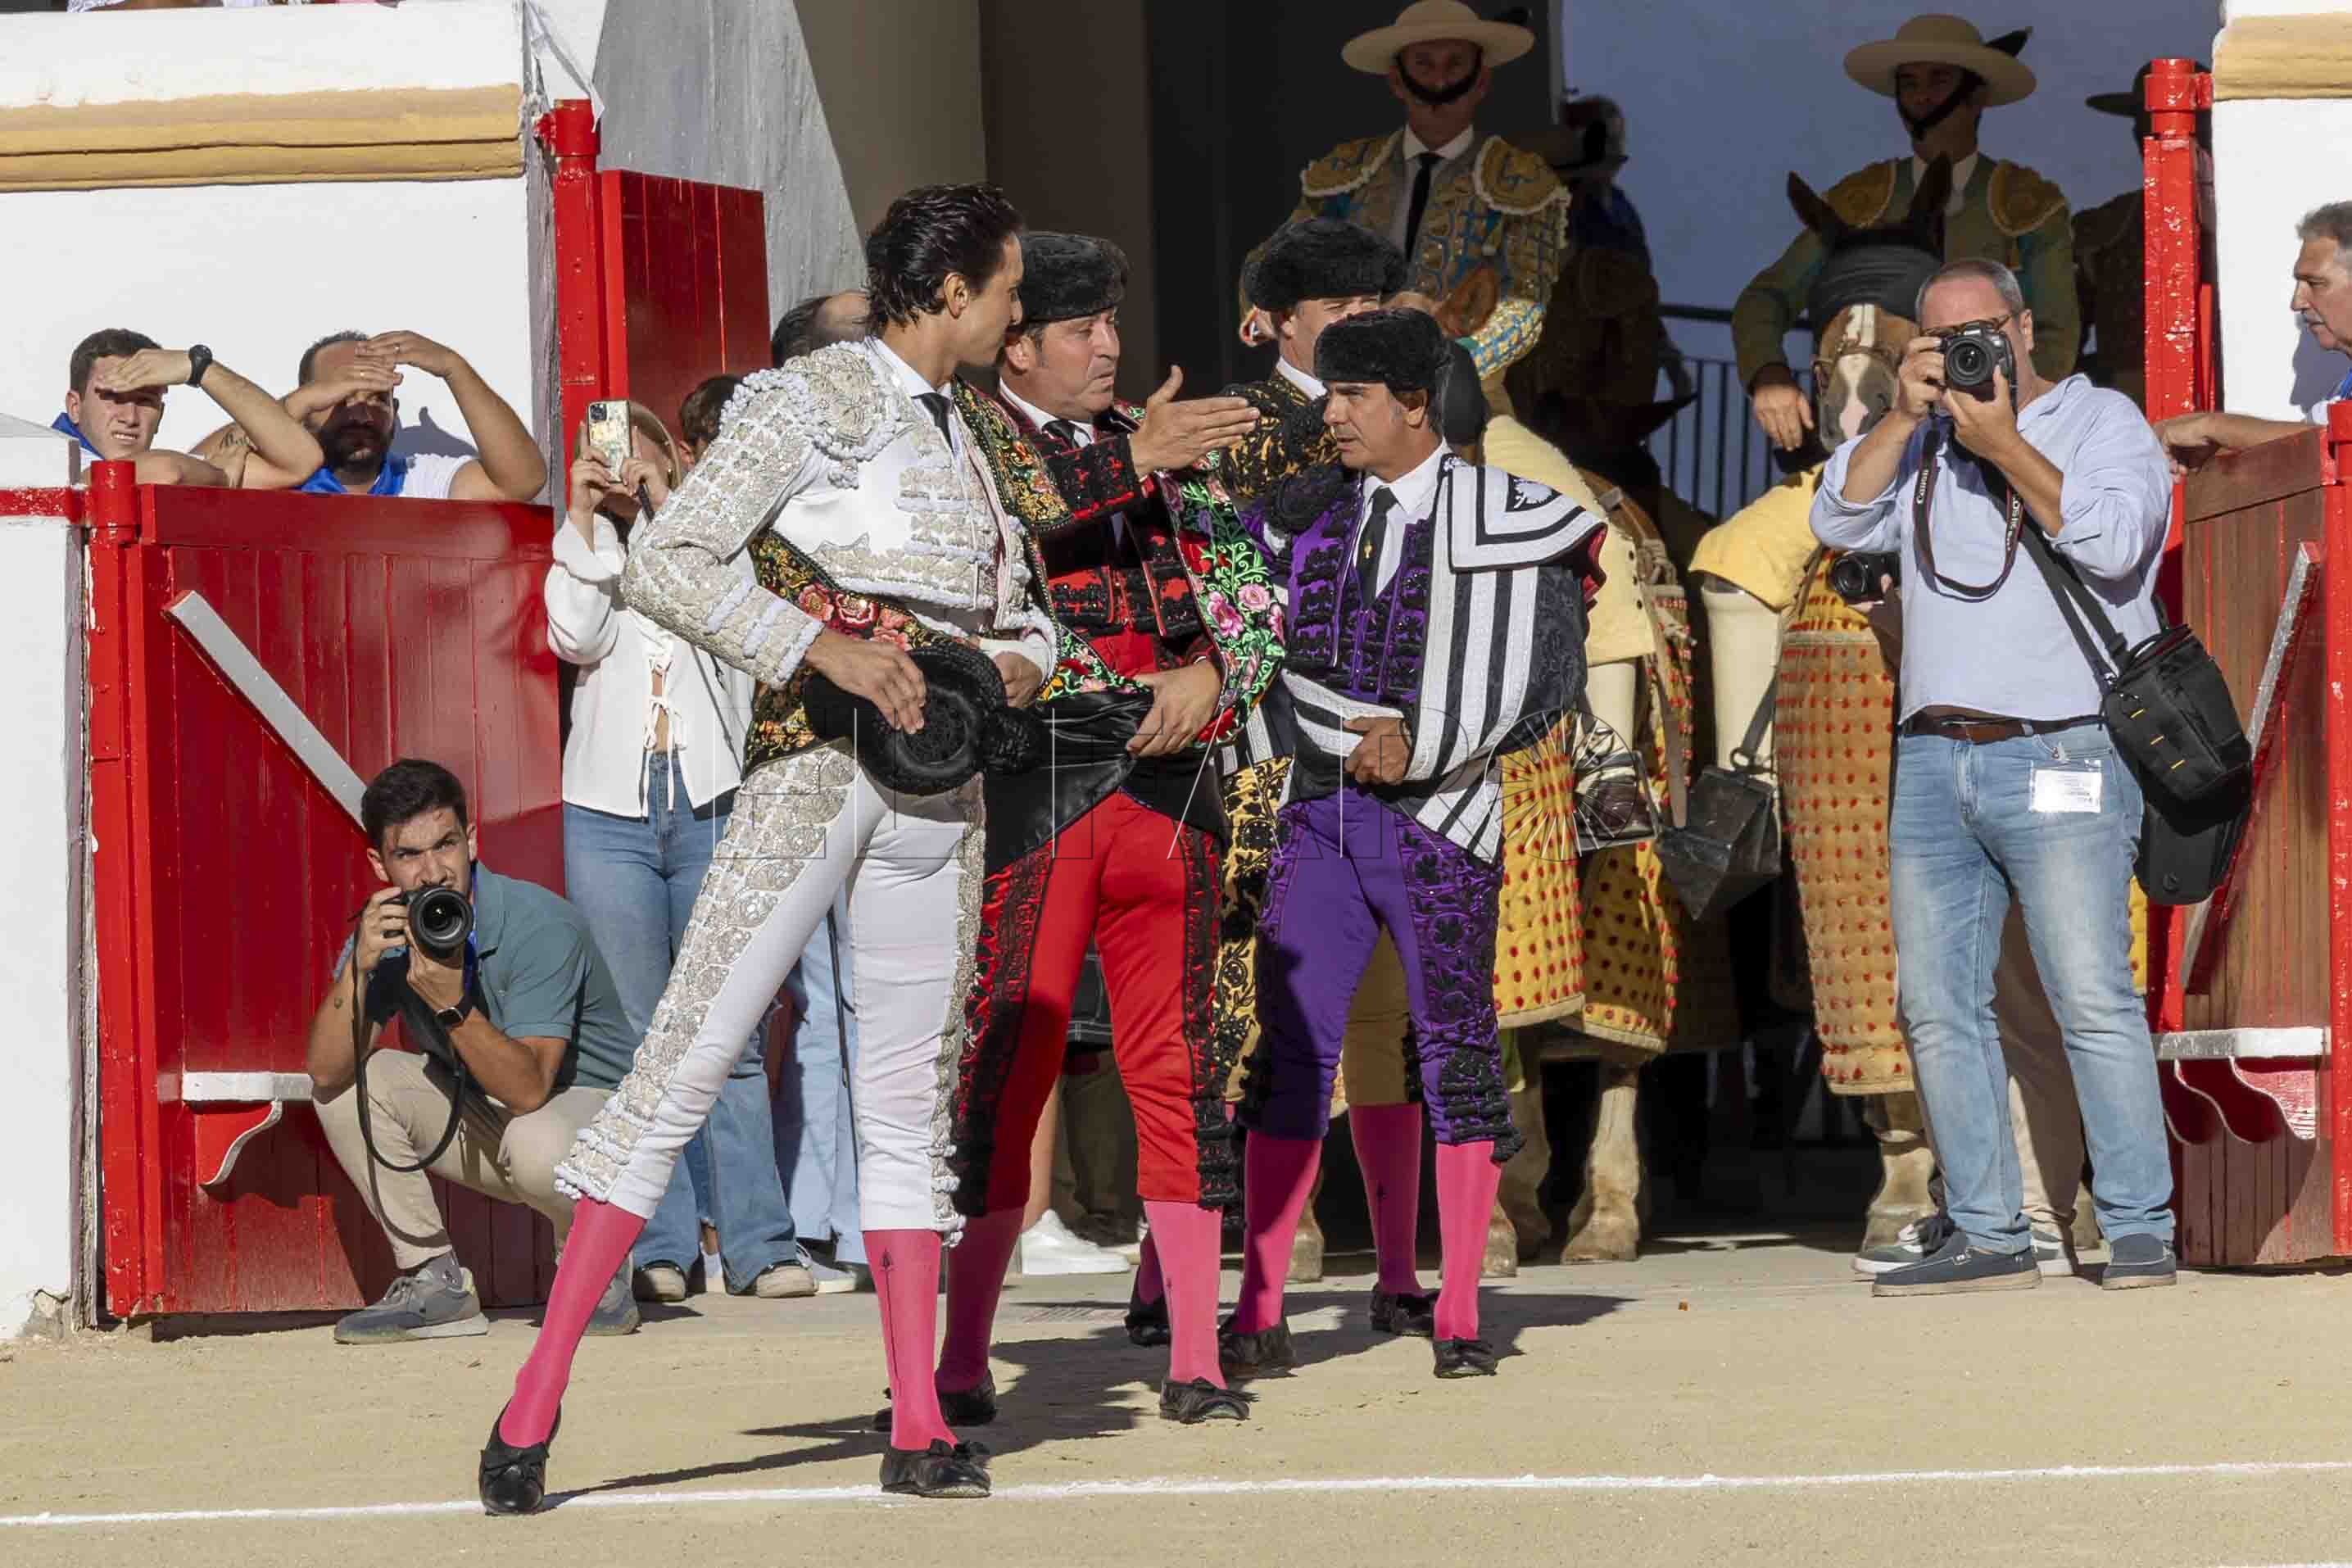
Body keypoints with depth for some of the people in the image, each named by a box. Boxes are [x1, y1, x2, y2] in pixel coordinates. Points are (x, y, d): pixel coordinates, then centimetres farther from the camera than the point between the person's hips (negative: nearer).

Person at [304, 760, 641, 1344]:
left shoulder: (541, 926, -26)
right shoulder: (388, 930, -9)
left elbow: (527, 1088, -34)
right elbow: (324, 1071, -19)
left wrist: (451, 1005, -46)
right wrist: (358, 967, -33)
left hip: (592, 1105, -6)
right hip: (482, 1116, 6)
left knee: (534, 1143, -39)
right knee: (354, 1080, -13)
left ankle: (598, 1271, -5)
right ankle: (433, 1280, -4)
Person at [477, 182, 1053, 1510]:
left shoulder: (957, 438, 19)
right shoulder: (813, 402, -5)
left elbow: (1022, 621, 27)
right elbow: (666, 566, -13)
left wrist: (1006, 668, 3)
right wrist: (825, 649, -20)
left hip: (936, 788, 7)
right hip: (813, 766, -7)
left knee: (912, 1094, 6)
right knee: (685, 1065, -11)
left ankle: (921, 1425, 7)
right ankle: (536, 1398, -10)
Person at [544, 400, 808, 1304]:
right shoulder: (587, 551, 16)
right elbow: (577, 636, -3)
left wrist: (665, 506, -5)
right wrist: (585, 515, -5)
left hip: (712, 814, -1)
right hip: (609, 815, 1)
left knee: (732, 1039, -5)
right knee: (633, 1039, -3)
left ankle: (757, 1245, -5)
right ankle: (657, 1250, -1)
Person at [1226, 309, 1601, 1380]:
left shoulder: (1504, 519, 0)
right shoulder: (1301, 516, 11)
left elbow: (1546, 680, -3)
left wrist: (1422, 748, -10)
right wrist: (1362, 730, -7)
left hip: (1438, 820, -3)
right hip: (1317, 812, 3)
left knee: (1457, 1052, 1)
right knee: (1290, 1050, -2)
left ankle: (1458, 1319, 6)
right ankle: (1258, 1314, -2)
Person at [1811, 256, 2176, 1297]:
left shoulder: (2100, 421, 4)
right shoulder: (1920, 443, 19)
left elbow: (2114, 539, -13)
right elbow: (1840, 521, 6)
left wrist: (2003, 444, -13)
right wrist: (1906, 415, -4)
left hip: (2059, 755, -6)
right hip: (1931, 760, 6)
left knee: (2093, 1000, -11)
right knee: (1938, 1007, 2)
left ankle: (2140, 1228, -8)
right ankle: (1987, 1236, 6)